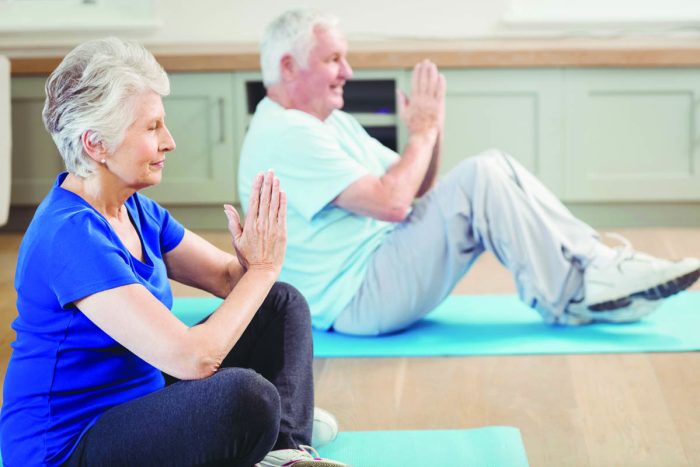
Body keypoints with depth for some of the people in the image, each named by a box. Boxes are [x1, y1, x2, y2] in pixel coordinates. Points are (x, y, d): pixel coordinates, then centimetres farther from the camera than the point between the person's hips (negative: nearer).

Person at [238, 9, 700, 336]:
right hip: (357, 300, -10)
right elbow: (391, 202, -24)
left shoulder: (334, 123, 17)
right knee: (479, 179, -21)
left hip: (384, 270, 10)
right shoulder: (286, 135, -17)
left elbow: (414, 191, 17)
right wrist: (423, 130, -9)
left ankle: (599, 266, -9)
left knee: (496, 168, -3)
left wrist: (431, 129, 0)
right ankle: (577, 296, -15)